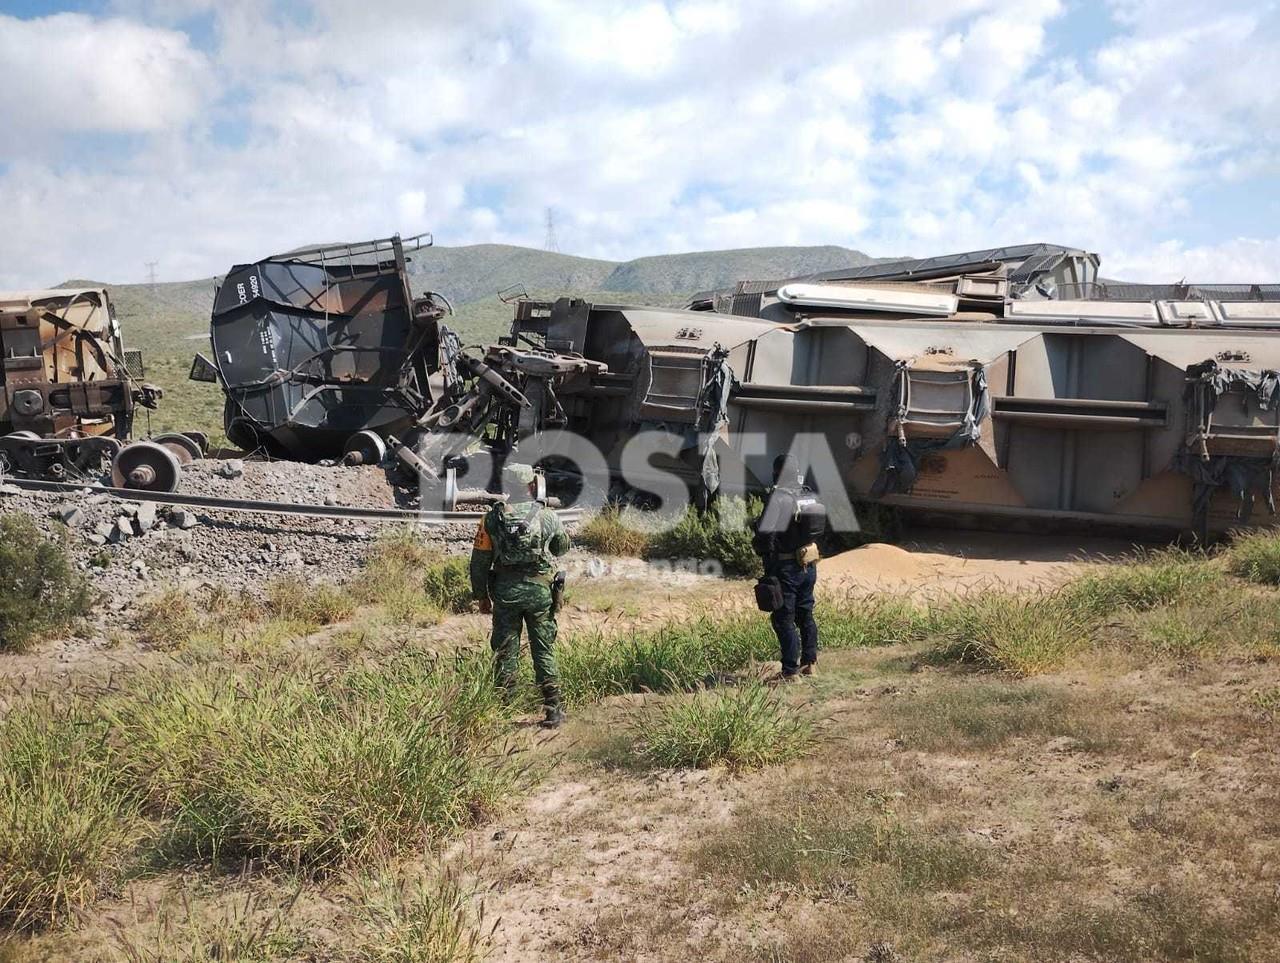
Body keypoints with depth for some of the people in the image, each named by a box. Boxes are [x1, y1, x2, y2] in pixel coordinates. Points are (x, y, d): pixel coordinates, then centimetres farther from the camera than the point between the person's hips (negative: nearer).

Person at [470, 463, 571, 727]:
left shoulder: (492, 518, -2)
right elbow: (563, 547, 15)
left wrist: (482, 595, 11)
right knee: (544, 651, 8)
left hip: (505, 591, 1)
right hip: (539, 590, 0)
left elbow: (479, 560, 1)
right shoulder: (548, 516, -3)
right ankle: (552, 710, 10)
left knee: (505, 653, 8)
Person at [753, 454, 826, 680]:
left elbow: (765, 532, -27)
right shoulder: (810, 496, 4)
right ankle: (809, 662, 28)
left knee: (784, 619, 0)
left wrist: (766, 555, -10)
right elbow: (820, 528, 14)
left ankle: (790, 671, 2)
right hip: (808, 565, 7)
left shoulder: (779, 498, -19)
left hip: (786, 568, -7)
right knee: (805, 615, 19)